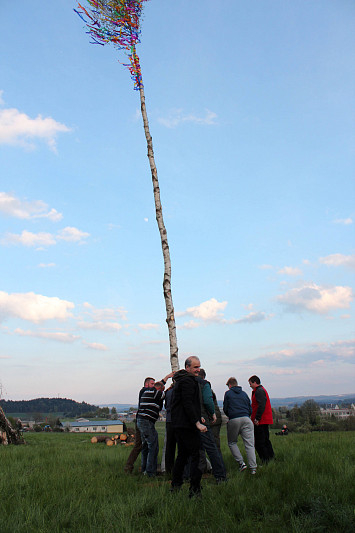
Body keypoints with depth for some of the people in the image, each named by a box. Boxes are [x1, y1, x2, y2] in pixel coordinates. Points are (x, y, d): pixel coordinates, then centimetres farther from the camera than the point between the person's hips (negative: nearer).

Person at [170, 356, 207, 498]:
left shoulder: (180, 380, 20)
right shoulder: (188, 380, -14)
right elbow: (188, 404, -22)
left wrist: (198, 417, 23)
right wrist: (197, 423, -24)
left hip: (178, 424, 11)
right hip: (187, 425, -11)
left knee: (183, 454, 19)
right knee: (197, 455, -6)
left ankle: (175, 486, 26)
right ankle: (195, 490, -5)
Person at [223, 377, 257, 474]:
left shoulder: (228, 393, 9)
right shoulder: (244, 393, 19)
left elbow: (225, 409, 8)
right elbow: (250, 409, 18)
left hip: (234, 420, -3)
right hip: (246, 419, 3)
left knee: (232, 443, 14)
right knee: (249, 445, 0)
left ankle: (241, 463, 2)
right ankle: (253, 468, -7)